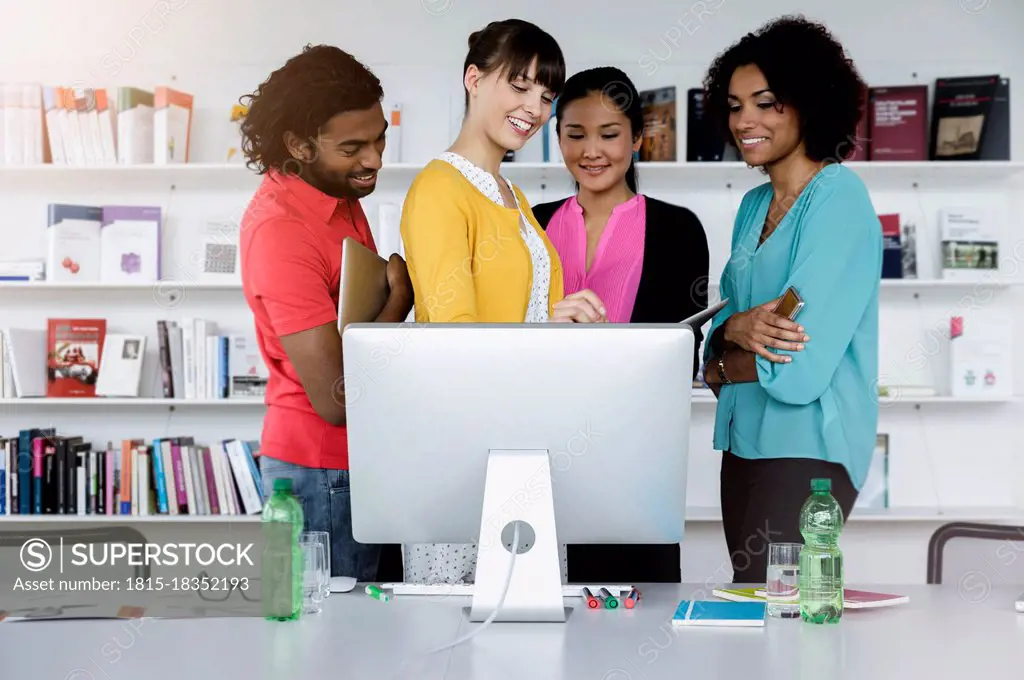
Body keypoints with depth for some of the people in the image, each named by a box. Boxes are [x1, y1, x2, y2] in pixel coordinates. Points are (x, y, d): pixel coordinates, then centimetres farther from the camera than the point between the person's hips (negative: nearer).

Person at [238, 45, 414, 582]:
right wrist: (398, 296, -13)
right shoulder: (280, 230, -23)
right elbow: (336, 401, -24)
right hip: (321, 472, -9)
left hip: (361, 458, 9)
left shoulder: (338, 192, 6)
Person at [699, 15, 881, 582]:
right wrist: (735, 329, -13)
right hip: (745, 442, 8)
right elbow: (719, 328, 10)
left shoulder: (838, 197, -12)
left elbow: (799, 366, -20)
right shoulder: (754, 205, 13)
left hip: (808, 448, -8)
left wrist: (722, 367, -3)